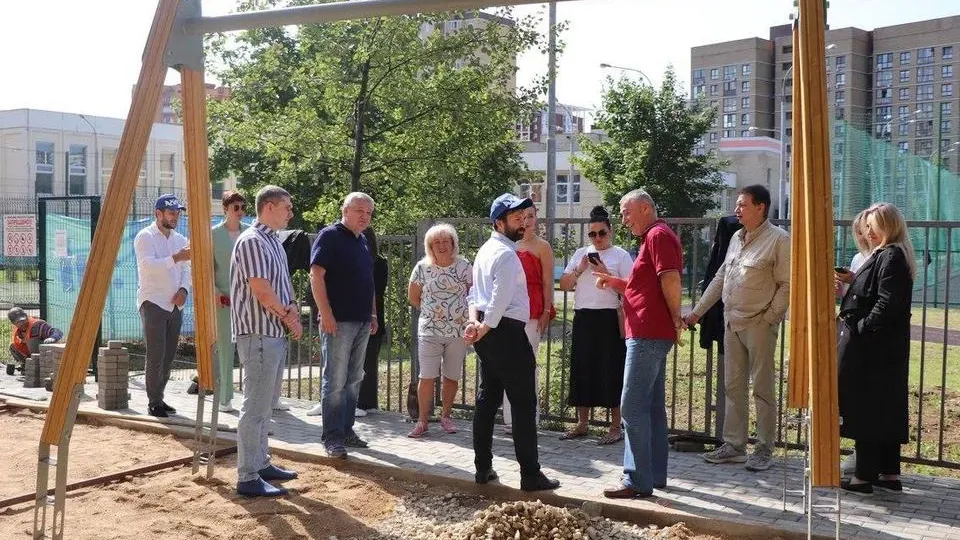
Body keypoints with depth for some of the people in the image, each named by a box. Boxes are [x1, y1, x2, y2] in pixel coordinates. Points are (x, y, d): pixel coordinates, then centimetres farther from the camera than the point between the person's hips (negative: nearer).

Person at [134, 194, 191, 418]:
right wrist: (176, 258, -33)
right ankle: (154, 403, 0)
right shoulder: (145, 237, -6)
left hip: (175, 305, 7)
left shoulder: (179, 239, 15)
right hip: (153, 303, -7)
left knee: (168, 356, 9)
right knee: (155, 356, -7)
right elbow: (148, 265, -21)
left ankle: (159, 398, 19)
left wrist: (184, 289, -4)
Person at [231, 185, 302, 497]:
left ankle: (261, 464, 26)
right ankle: (247, 478, -4)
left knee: (265, 405, 16)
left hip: (276, 334, 10)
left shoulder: (274, 242, 17)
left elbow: (284, 283, 20)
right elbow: (260, 289, -19)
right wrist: (288, 316, -8)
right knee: (255, 407, -8)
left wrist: (292, 308, 2)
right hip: (258, 334, -10)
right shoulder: (252, 241, -13)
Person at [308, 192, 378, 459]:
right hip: (338, 321, -8)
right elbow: (316, 275, -15)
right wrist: (326, 314, -20)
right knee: (335, 380, -5)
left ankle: (346, 430, 20)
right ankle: (332, 437, 1)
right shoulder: (330, 236, -7)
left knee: (354, 380, 12)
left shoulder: (362, 241, 18)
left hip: (362, 322, 8)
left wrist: (373, 314, 19)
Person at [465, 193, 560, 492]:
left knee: (487, 400, 13)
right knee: (524, 403, -4)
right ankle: (530, 475, -1)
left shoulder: (486, 250, 15)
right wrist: (483, 330, -10)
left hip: (488, 334, 10)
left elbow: (475, 291, 11)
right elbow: (500, 301, -20)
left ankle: (483, 468, 19)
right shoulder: (507, 254, -16)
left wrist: (474, 321, -3)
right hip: (507, 333, -10)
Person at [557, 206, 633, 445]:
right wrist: (579, 269, -3)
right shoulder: (581, 254, 15)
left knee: (611, 371, -3)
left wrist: (605, 274, -15)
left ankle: (615, 427, 6)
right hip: (583, 318, 5)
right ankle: (581, 423, 18)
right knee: (581, 369, 7)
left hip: (609, 319, -5)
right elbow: (564, 285, 12)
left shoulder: (621, 255, 1)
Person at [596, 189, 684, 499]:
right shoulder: (652, 238, 22)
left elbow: (670, 279, -22)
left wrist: (675, 317, -14)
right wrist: (613, 283, 12)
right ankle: (655, 474, 20)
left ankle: (637, 480, -8)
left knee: (633, 406, -10)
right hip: (651, 333, 11)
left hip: (648, 334, -11)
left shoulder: (659, 235, -11)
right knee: (652, 406, 13)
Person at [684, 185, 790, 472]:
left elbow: (786, 284, -11)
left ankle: (765, 450, 10)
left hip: (759, 325, -7)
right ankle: (733, 445, 19)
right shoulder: (737, 238, 14)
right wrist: (697, 311, 18)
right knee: (733, 387, 11)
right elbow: (720, 278, 19)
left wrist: (769, 318, -14)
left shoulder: (778, 239, -9)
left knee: (762, 389, 1)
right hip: (732, 323, 7)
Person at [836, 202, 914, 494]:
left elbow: (886, 304, -23)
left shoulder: (890, 257, -16)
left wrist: (861, 328, -18)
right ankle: (889, 473, 21)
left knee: (865, 408, -3)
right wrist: (851, 283, 8)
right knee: (887, 408, 13)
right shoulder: (888, 256, 15)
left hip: (871, 348, -10)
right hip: (889, 349, 10)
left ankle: (864, 475, 3)